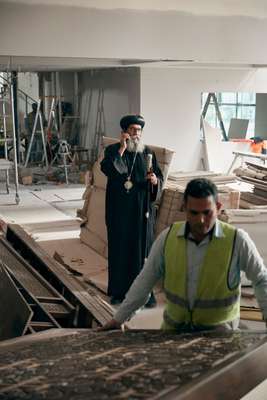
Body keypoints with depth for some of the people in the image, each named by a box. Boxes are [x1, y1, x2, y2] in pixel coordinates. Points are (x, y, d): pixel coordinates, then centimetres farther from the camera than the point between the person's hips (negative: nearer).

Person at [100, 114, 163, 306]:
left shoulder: (148, 152, 6)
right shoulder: (113, 150, -1)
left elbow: (160, 178, 6)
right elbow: (107, 169, -21)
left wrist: (155, 181, -16)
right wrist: (122, 149, -22)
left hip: (142, 210, 2)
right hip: (120, 210, -2)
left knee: (143, 248, 4)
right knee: (120, 248, 5)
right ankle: (118, 291, 18)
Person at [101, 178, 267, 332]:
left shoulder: (237, 240, -13)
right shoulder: (168, 237, -6)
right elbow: (145, 280, 2)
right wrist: (119, 318, 4)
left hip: (218, 327, -2)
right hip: (173, 324, 2)